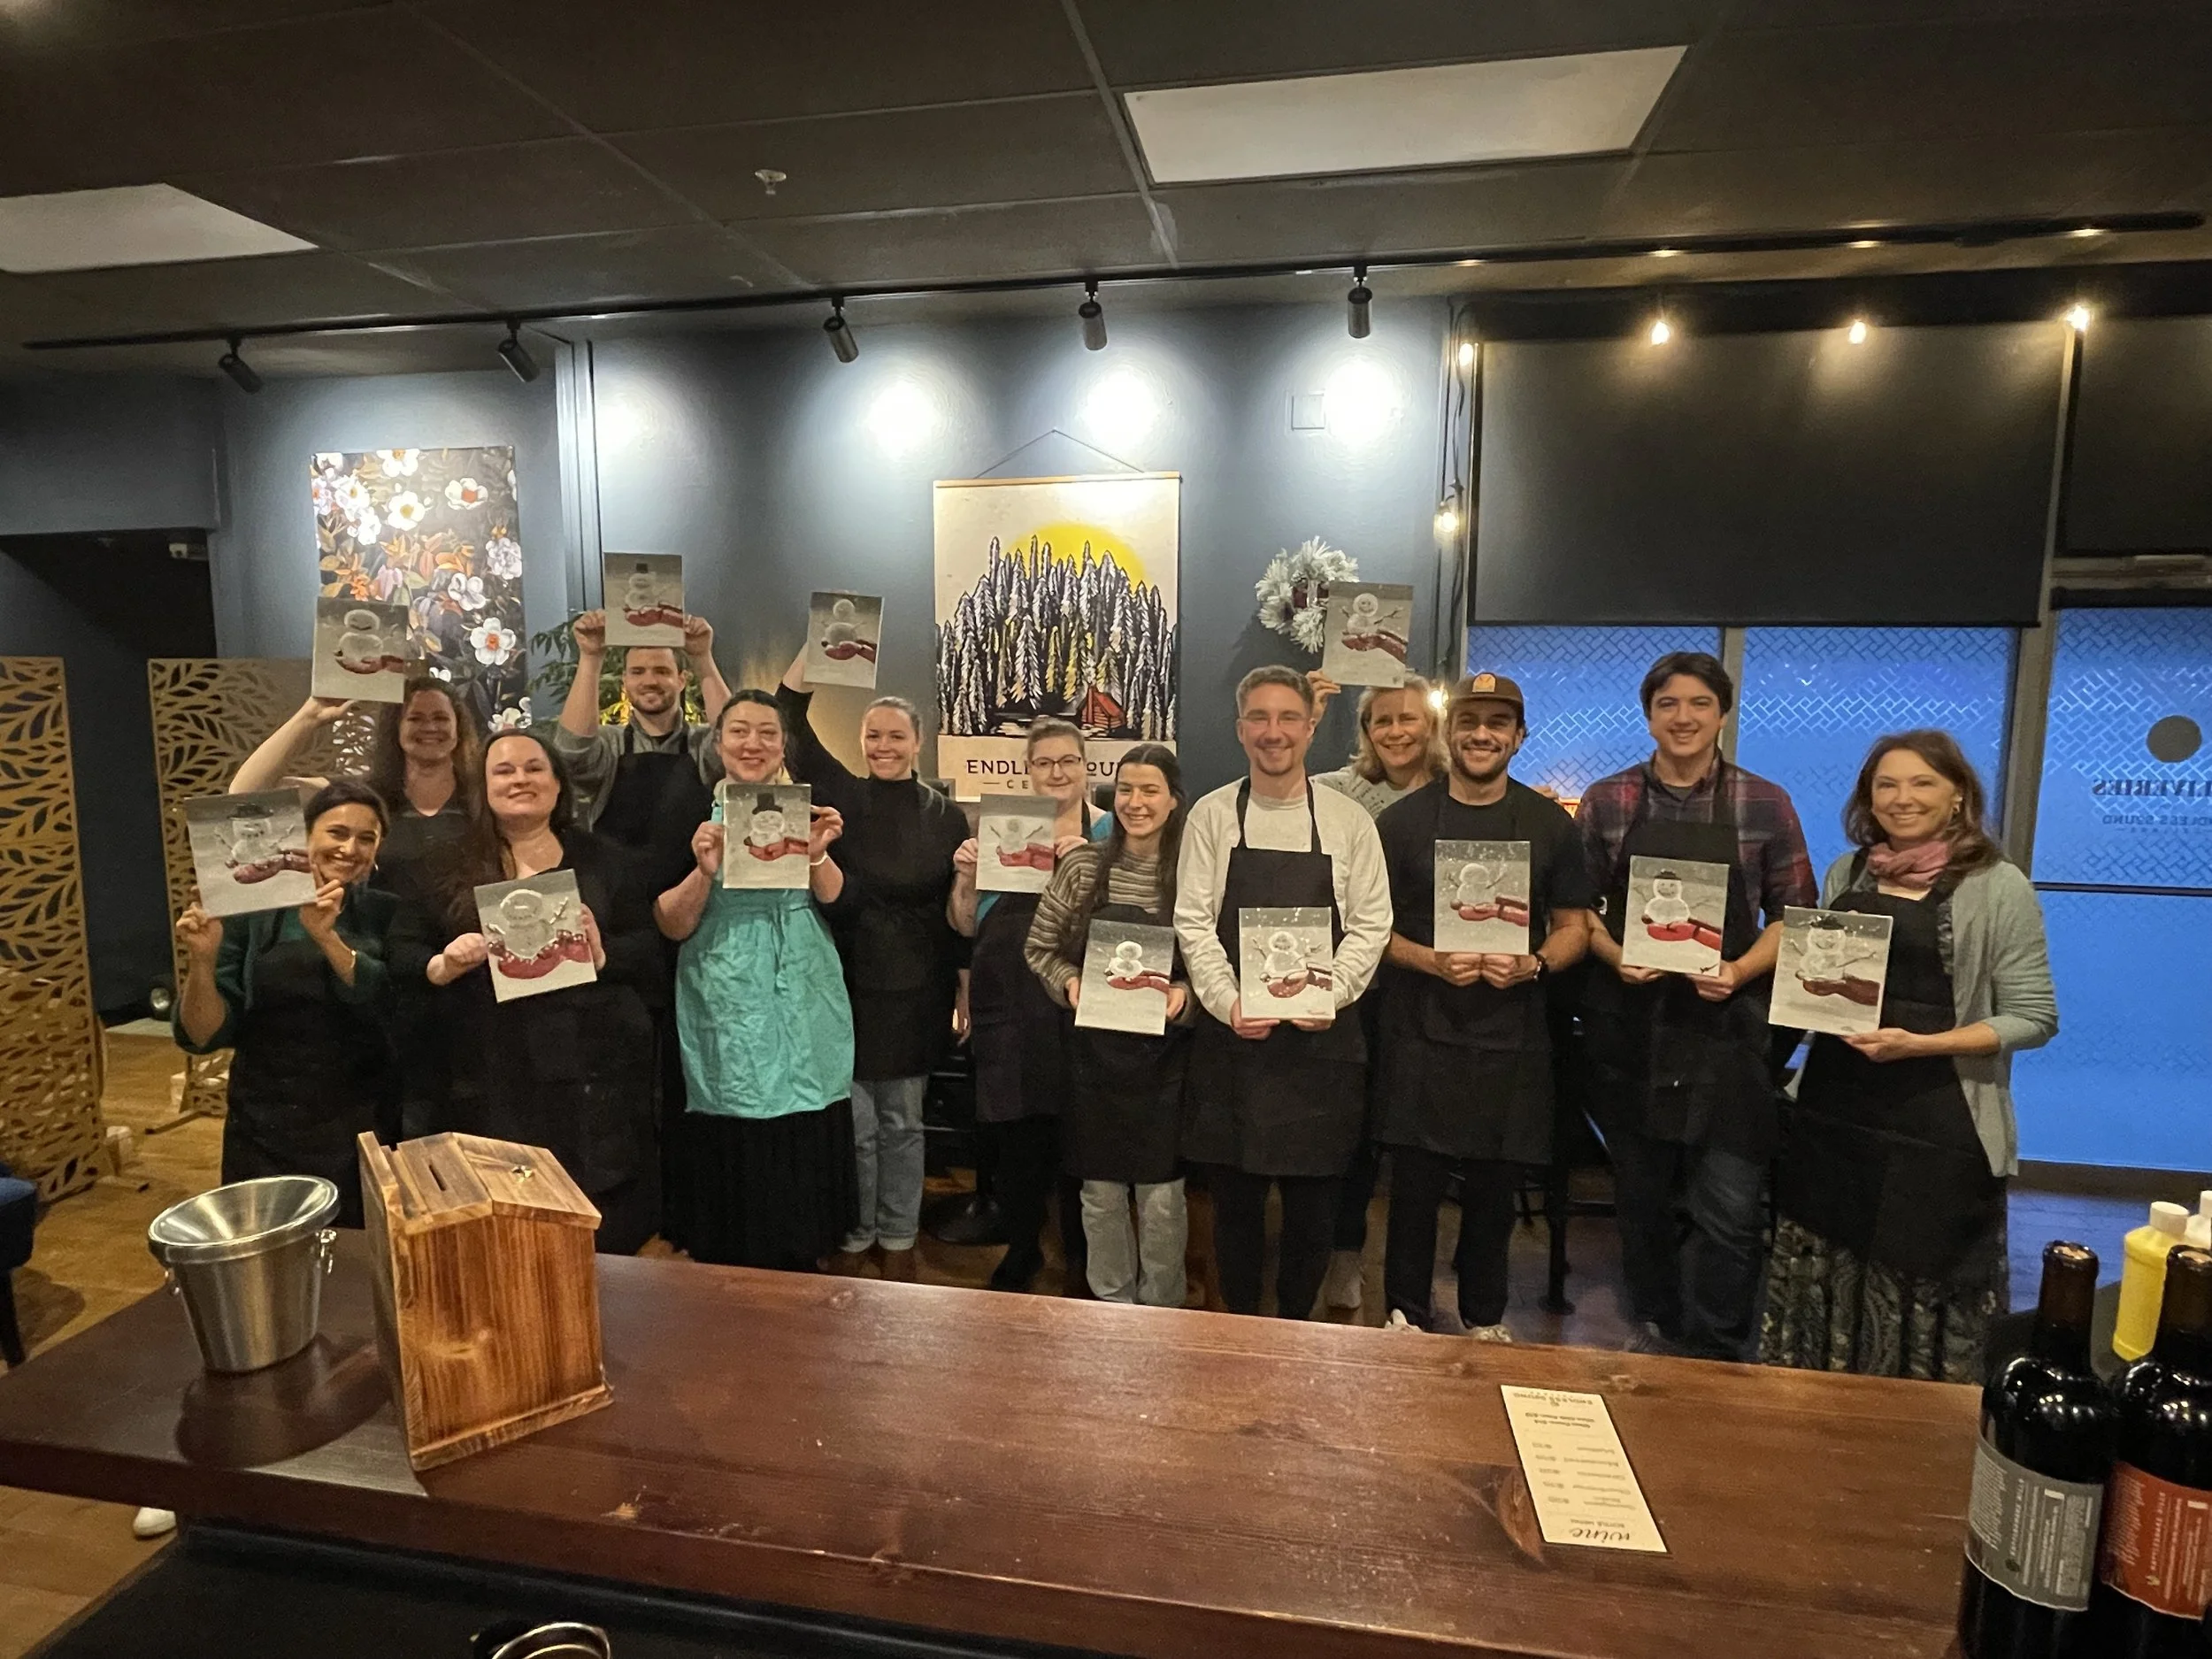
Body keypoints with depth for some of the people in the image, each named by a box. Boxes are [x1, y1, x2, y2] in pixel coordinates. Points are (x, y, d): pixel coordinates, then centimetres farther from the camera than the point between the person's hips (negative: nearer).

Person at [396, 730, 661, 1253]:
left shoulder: (599, 860, 8)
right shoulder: (450, 863, 8)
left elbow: (650, 953, 5)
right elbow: (401, 951, 7)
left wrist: (604, 955, -14)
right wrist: (442, 966, -13)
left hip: (591, 1083, 0)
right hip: (490, 1088, 1)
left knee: (601, 1241, 3)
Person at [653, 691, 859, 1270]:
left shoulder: (808, 811, 9)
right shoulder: (695, 816, 0)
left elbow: (839, 904, 0)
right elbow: (671, 925, -5)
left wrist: (817, 855, -19)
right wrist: (704, 871, -23)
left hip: (805, 1015, 3)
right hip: (729, 1019, -2)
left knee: (805, 1161, 7)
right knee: (736, 1172, 1)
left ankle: (799, 1282, 27)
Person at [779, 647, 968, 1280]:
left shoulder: (946, 816, 1)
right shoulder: (839, 794, 0)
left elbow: (958, 910, 4)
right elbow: (790, 714, -8)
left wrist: (964, 991, 3)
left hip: (915, 990, 1)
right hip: (846, 983, 0)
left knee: (902, 1121, 12)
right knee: (853, 1121, 7)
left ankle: (897, 1238, 29)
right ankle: (854, 1236, 27)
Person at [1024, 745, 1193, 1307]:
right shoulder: (1083, 864, -1)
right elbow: (1039, 948, 5)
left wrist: (1184, 994, -20)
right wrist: (1069, 982, -13)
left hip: (1164, 1054, -1)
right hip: (1095, 1048, 2)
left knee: (1161, 1197, 6)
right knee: (1101, 1191, 14)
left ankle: (1160, 1313, 30)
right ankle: (1111, 1304, 35)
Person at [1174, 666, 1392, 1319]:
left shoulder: (1348, 820, 1)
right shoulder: (1211, 815, 1)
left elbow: (1371, 925, 0)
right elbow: (1193, 922, -2)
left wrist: (1329, 995, -13)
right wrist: (1229, 1003, -14)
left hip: (1322, 1037, 0)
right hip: (1230, 1033, 0)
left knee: (1313, 1197, 10)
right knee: (1234, 1193, 11)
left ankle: (1295, 1325, 31)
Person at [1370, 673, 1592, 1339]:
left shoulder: (1551, 825, 5)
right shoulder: (1402, 821, 0)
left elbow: (1573, 928, 8)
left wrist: (1534, 965, -13)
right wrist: (1432, 961, -16)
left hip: (1511, 1040, 1)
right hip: (1420, 1033, -1)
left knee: (1494, 1187, 12)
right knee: (1415, 1183, 6)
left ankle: (1485, 1317, 33)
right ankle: (1407, 1313, 26)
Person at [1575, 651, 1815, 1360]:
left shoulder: (1766, 803, 2)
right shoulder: (1607, 801, 3)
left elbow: (1793, 913, 4)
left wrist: (1740, 970, -13)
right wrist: (1615, 957, -12)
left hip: (1727, 1023, -1)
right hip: (1628, 1022, 1)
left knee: (1729, 1207, -1)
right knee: (1641, 1194, 14)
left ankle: (1714, 1357, 18)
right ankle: (1653, 1328, 33)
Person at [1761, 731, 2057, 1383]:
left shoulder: (1998, 887, -6)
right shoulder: (1845, 874, 9)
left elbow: (2034, 1017, -8)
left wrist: (1918, 1044, -19)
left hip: (1937, 1125, -4)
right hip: (1832, 1113, 5)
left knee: (1923, 1292, 4)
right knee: (1822, 1278, 14)